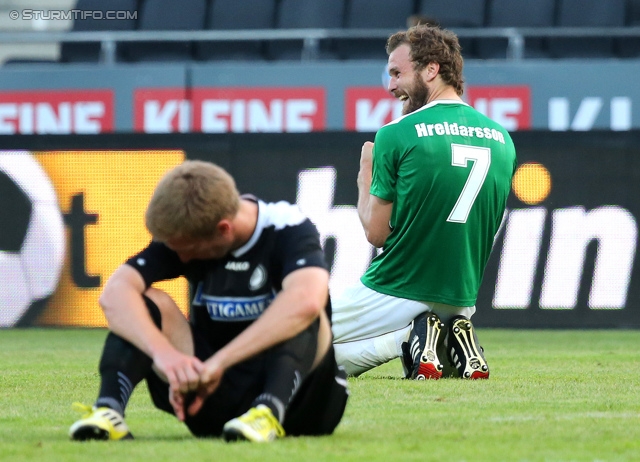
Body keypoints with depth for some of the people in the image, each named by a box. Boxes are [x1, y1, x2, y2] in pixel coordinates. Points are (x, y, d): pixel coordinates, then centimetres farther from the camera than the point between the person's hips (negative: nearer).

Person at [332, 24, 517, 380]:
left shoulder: (396, 135, -13)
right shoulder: (503, 140, 5)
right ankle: (456, 344, -2)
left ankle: (411, 339, -11)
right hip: (461, 302, 6)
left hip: (394, 296, -6)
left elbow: (376, 232, -8)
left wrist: (365, 176, 9)